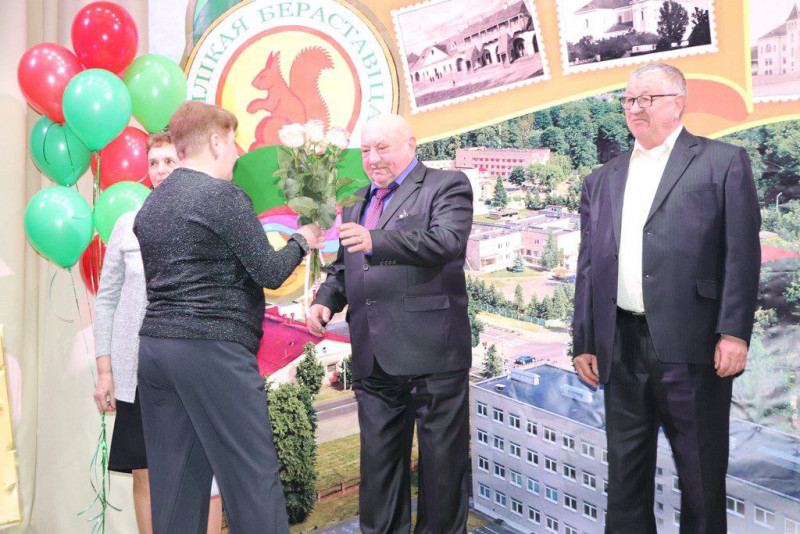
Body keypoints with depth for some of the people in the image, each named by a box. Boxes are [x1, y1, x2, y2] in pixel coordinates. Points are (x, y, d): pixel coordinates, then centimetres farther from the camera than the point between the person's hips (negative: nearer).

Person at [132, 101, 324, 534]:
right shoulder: (224, 195, -9)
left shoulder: (150, 205, 15)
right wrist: (301, 241, 9)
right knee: (253, 476, -2)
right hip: (213, 349, -8)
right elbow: (270, 273, -9)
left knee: (174, 479, 12)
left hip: (154, 346, 8)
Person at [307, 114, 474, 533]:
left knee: (442, 461, 5)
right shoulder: (358, 204, 21)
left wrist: (376, 242, -29)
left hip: (431, 353, -6)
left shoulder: (447, 186, 0)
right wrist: (325, 299, 7)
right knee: (378, 461, 14)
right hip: (373, 358, 6)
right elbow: (343, 267, 28)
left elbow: (448, 240, -18)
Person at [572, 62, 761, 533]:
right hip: (621, 348, 4)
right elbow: (589, 267, 12)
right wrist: (584, 343, 8)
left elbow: (742, 255, -5)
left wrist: (735, 333, -12)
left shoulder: (724, 162, 2)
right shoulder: (603, 180, 15)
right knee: (625, 470, 14)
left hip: (692, 347, -4)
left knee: (702, 473, 9)